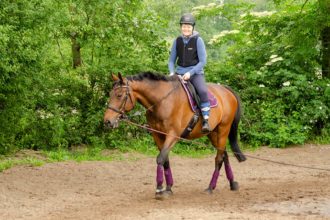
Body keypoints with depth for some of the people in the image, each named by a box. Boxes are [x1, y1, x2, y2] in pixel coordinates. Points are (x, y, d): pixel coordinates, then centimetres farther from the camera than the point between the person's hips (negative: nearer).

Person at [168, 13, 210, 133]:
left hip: (195, 72, -4)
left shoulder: (198, 40, -4)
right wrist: (172, 72, -7)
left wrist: (190, 73, -16)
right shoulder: (177, 41, 6)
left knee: (203, 91, -30)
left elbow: (202, 61, -7)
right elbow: (171, 60, 12)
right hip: (179, 72, 4)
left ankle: (205, 120, -27)